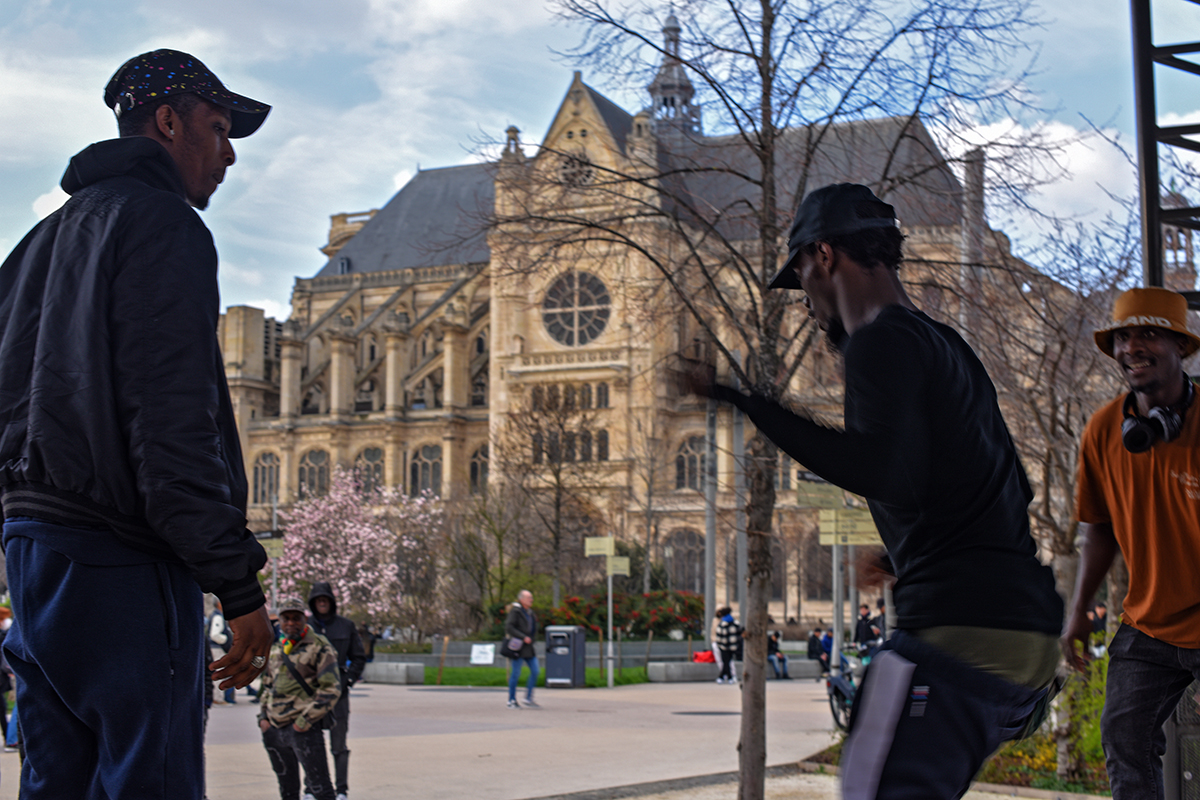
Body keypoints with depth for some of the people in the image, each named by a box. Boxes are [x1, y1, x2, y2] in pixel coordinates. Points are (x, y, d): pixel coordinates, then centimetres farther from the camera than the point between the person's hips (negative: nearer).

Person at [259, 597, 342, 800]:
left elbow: (331, 689, -11)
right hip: (274, 728, 7)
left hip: (303, 729, -7)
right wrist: (263, 717, 11)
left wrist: (305, 721, -14)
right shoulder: (276, 650, 16)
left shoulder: (319, 647, -6)